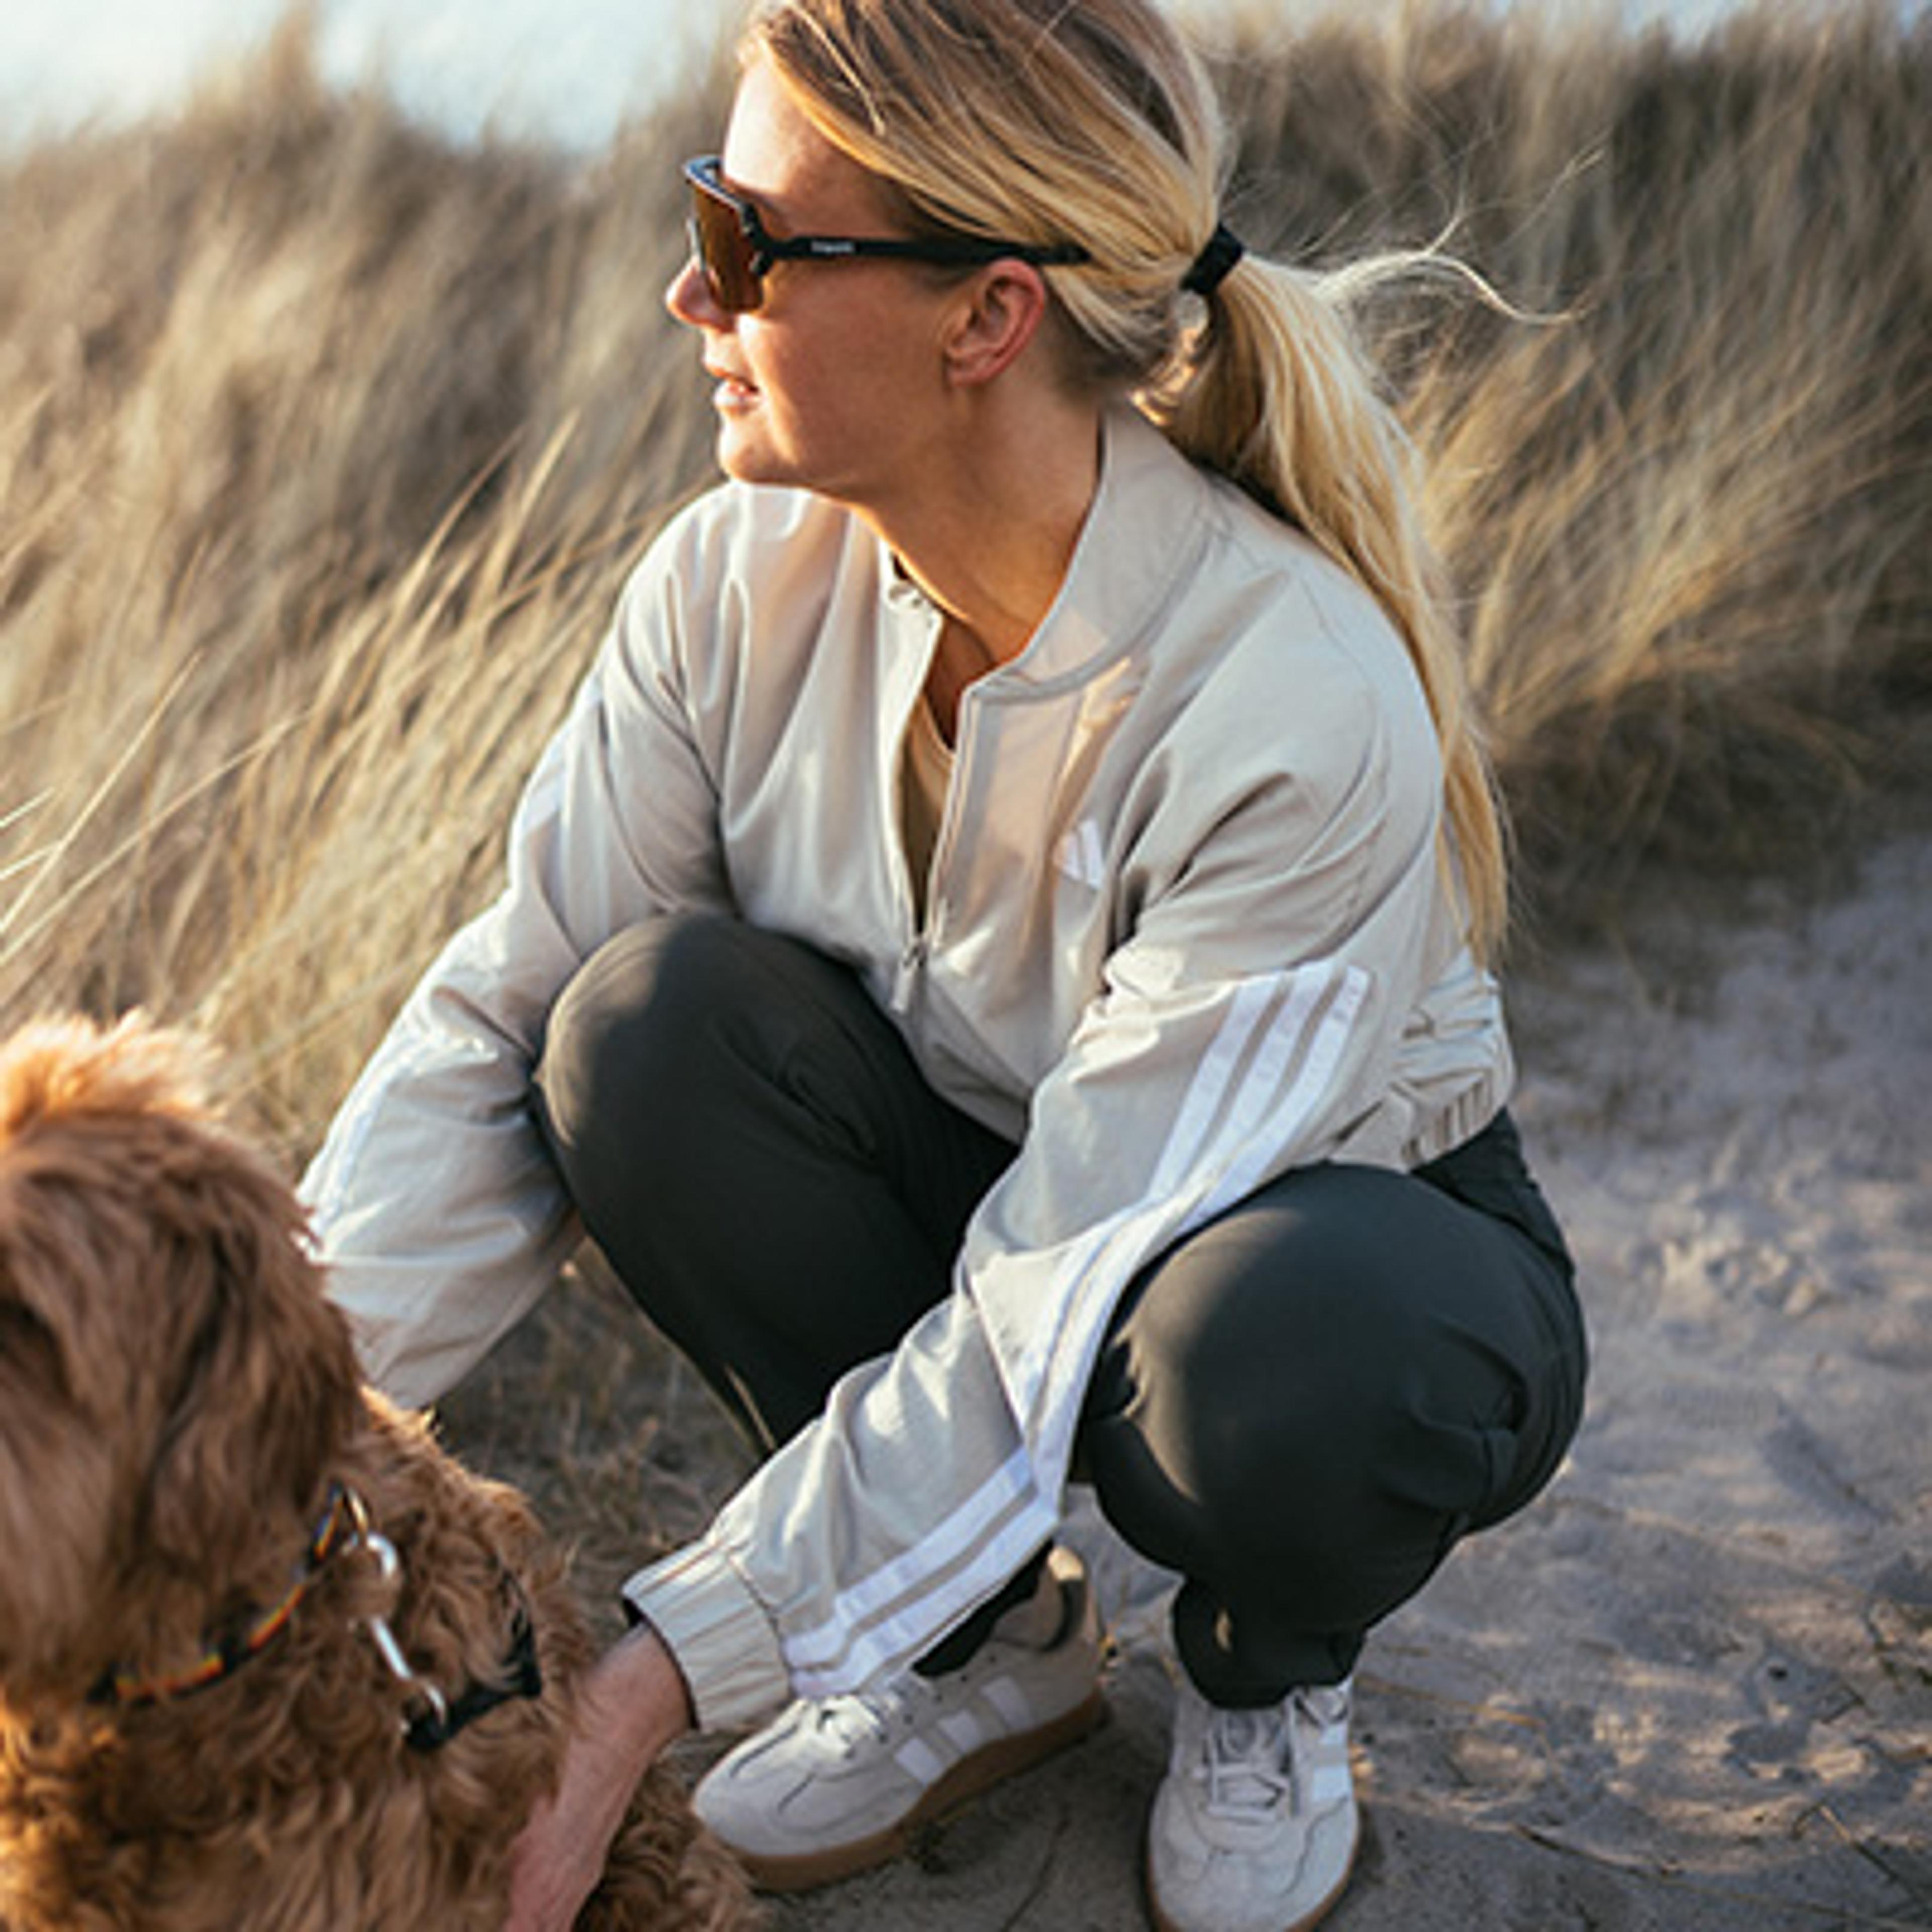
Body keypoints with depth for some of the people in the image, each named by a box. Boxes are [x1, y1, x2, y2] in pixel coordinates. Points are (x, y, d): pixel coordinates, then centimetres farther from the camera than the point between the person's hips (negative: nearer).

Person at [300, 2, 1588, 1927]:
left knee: (1274, 1355, -40)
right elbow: (501, 1027, -15)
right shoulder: (741, 580, -17)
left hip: (1336, 1220, -4)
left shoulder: (1304, 703, -33)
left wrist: (633, 1689, -36)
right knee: (650, 1012, -25)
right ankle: (990, 1646, -2)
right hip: (958, 1182, 4)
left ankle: (1263, 1683, 1)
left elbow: (1058, 1322, -34)